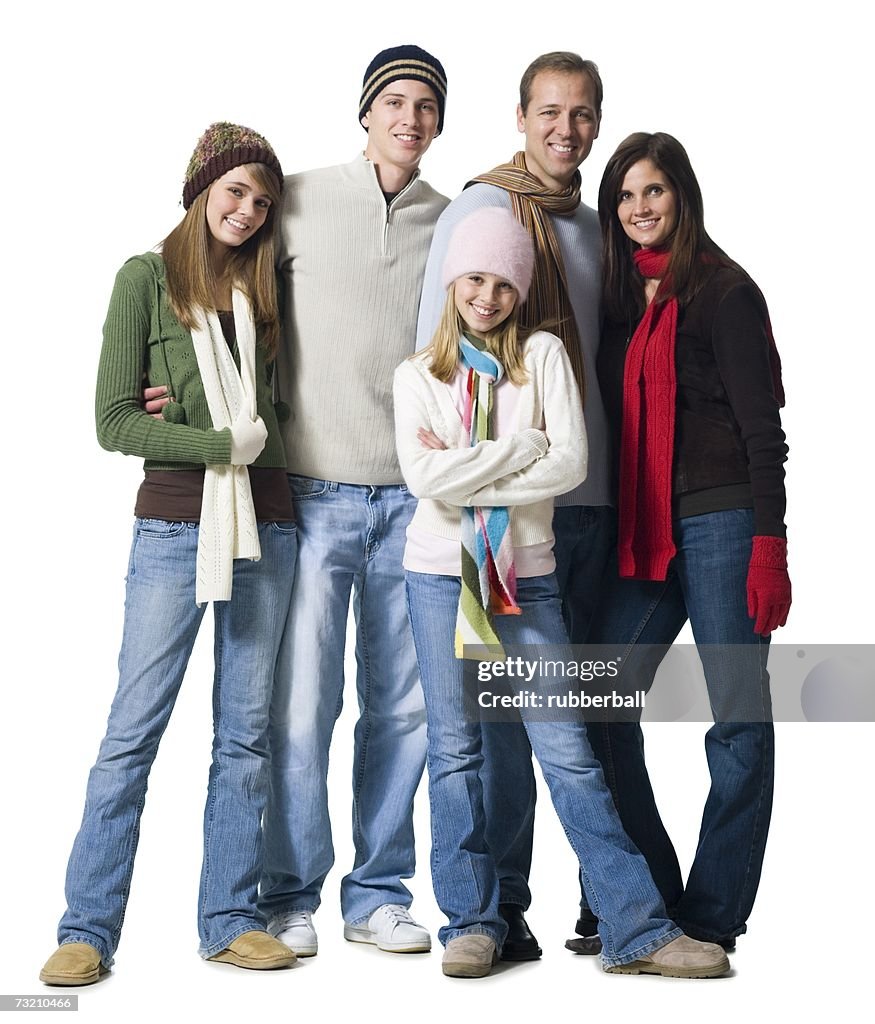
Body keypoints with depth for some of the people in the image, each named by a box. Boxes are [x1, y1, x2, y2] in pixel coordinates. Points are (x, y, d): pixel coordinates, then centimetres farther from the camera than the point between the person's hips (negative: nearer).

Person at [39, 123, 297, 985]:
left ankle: (230, 919, 16)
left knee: (245, 735, 7)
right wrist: (223, 440, -12)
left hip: (266, 529, 4)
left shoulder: (265, 286, 11)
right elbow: (115, 421, -7)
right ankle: (88, 930, 6)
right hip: (174, 529, -4)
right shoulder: (147, 278, 0)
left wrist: (186, 410, -7)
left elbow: (279, 410, 8)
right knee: (133, 731, -3)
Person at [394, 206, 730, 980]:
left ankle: (638, 930, 1)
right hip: (441, 573, 1)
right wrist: (521, 449, -11)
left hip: (527, 576, -1)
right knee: (456, 750, 4)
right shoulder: (418, 375, 5)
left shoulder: (543, 355, 4)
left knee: (568, 751, -3)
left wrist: (467, 475, -11)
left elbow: (571, 463, -9)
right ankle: (473, 922, 14)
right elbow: (424, 477, -11)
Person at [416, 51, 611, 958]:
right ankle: (498, 905, 6)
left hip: (590, 491, 7)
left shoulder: (593, 225, 19)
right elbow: (437, 345, -8)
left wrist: (616, 474, 15)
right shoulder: (482, 207, -2)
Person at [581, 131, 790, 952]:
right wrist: (609, 535, 9)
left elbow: (762, 426, -8)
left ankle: (712, 916, 9)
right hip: (643, 531, 7)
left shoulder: (722, 291, -3)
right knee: (599, 708, 4)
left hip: (719, 522, -7)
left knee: (739, 720, 0)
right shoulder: (620, 298, 15)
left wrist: (769, 546, -15)